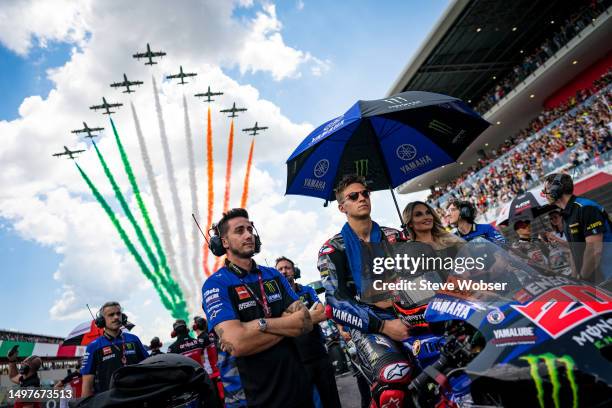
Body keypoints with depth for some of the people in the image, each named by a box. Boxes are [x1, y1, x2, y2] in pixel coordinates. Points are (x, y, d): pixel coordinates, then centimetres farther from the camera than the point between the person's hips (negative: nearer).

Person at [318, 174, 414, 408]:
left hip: (407, 314, 5)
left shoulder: (394, 237, 17)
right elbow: (336, 304, -6)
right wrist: (383, 326, -16)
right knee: (395, 379, -35)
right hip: (368, 325, -4)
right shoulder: (332, 250, 4)